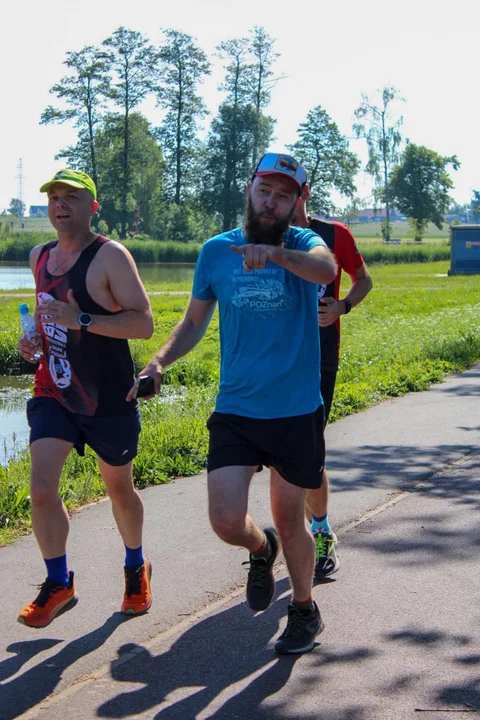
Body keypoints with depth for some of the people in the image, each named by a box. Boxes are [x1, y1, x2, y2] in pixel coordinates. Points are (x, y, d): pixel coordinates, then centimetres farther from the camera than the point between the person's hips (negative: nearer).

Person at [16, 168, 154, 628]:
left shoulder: (109, 256, -14)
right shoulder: (40, 257, 8)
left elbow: (144, 323, -20)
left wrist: (82, 320, -30)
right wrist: (34, 339, 5)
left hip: (108, 398, -4)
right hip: (53, 393, 5)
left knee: (119, 489, 13)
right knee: (41, 489, -9)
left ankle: (136, 569, 39)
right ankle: (58, 583, 10)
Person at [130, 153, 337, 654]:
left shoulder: (304, 244, -7)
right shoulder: (215, 251, 2)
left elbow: (325, 268, -32)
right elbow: (194, 322, 13)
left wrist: (276, 254, -52)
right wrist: (160, 360, -6)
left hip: (296, 411, -2)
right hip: (235, 411, 2)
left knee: (289, 521, 11)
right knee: (226, 521, -9)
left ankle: (304, 608, 38)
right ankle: (260, 549, 29)